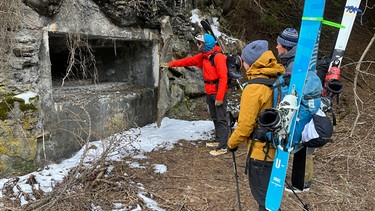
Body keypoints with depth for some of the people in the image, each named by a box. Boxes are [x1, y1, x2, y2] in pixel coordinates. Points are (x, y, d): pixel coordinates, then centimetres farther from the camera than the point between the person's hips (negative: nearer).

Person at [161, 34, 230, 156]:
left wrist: (219, 97, -22)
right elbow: (188, 61, 18)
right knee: (214, 118, 15)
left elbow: (223, 77, -19)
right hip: (209, 92, 8)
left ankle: (222, 147, -1)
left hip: (218, 92, -8)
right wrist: (171, 64, 15)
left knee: (221, 119, -4)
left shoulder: (218, 57, -16)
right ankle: (218, 140, 27)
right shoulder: (202, 57, 10)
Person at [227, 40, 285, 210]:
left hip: (261, 151, -8)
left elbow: (245, 125, -21)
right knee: (269, 191, 26)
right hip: (278, 146, 8)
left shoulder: (254, 88, -24)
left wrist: (232, 143, -4)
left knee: (263, 195, 12)